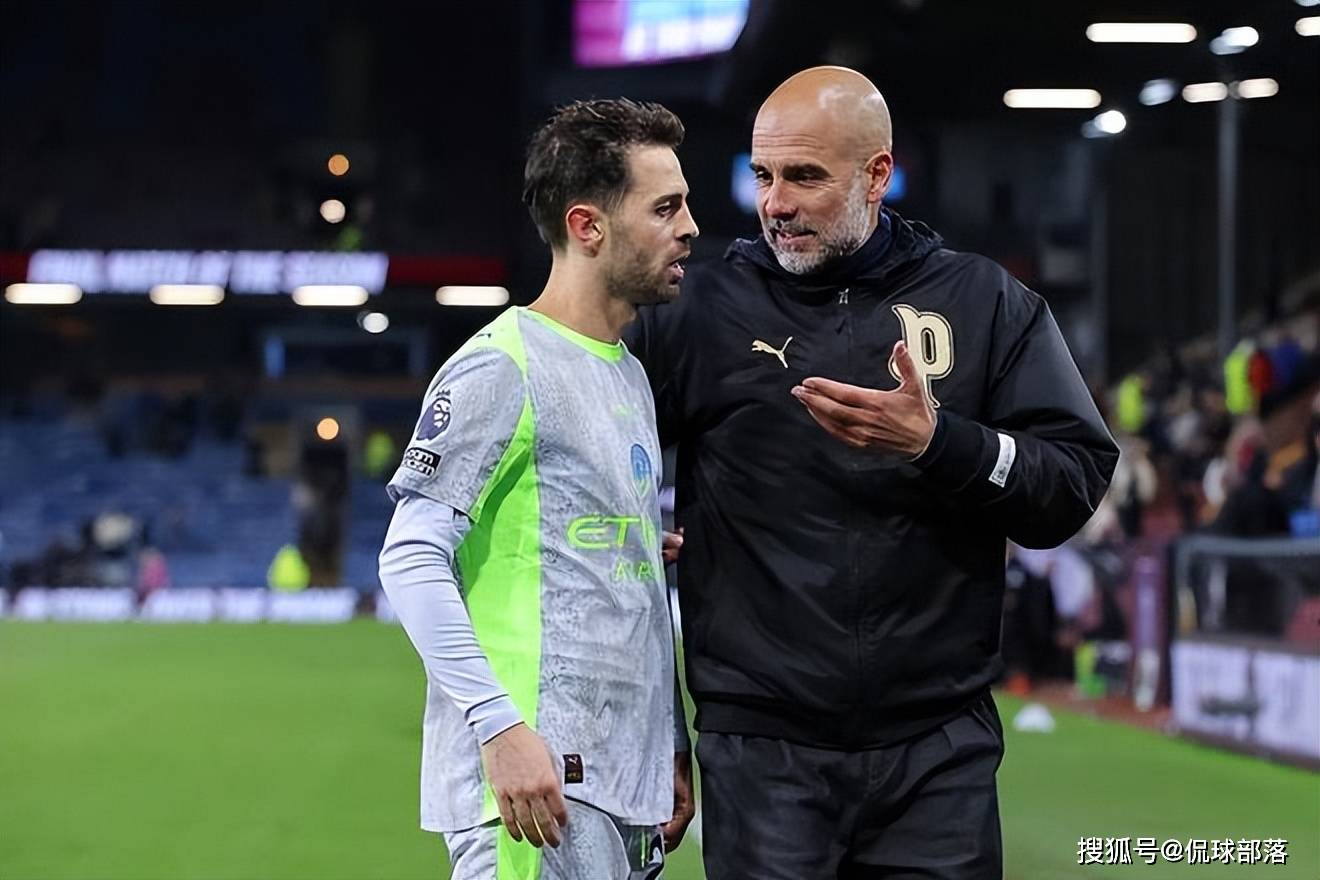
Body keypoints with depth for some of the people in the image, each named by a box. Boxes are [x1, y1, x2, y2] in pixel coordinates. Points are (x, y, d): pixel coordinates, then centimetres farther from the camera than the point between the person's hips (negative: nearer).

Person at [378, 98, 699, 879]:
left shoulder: (632, 377, 18)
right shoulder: (502, 369, -8)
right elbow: (411, 558, -14)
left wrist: (674, 747, 18)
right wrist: (500, 725, -21)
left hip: (633, 788, 9)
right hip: (540, 784, -8)